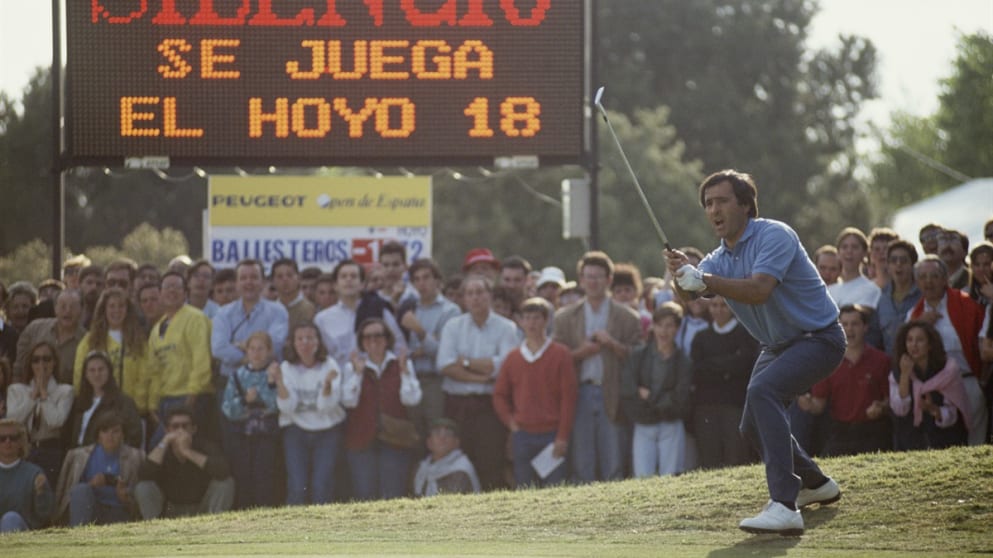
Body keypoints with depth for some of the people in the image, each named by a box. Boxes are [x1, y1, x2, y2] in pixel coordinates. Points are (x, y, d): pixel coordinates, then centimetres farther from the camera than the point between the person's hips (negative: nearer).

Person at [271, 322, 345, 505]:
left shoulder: (329, 365, -3)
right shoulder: (287, 368, 0)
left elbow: (326, 405, -13)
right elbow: (287, 407, -11)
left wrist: (327, 384, -31)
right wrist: (279, 382, -25)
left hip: (327, 430, -1)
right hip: (296, 430, 1)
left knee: (321, 488, -14)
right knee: (297, 488, -14)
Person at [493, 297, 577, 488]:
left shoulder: (560, 354, 0)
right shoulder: (513, 358, 11)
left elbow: (568, 397, -3)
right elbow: (500, 395, 16)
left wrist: (563, 436, -8)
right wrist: (511, 422, 1)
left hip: (552, 435, -3)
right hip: (522, 435, 3)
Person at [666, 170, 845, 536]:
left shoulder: (774, 236, -19)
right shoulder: (720, 258, 4)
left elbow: (759, 291, -35)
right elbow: (687, 294, -14)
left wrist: (705, 280, -44)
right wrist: (682, 276, -37)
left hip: (818, 338, -10)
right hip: (777, 346, 10)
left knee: (762, 392, -33)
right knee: (753, 427, 18)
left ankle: (784, 507, -43)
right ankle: (815, 485, 45)